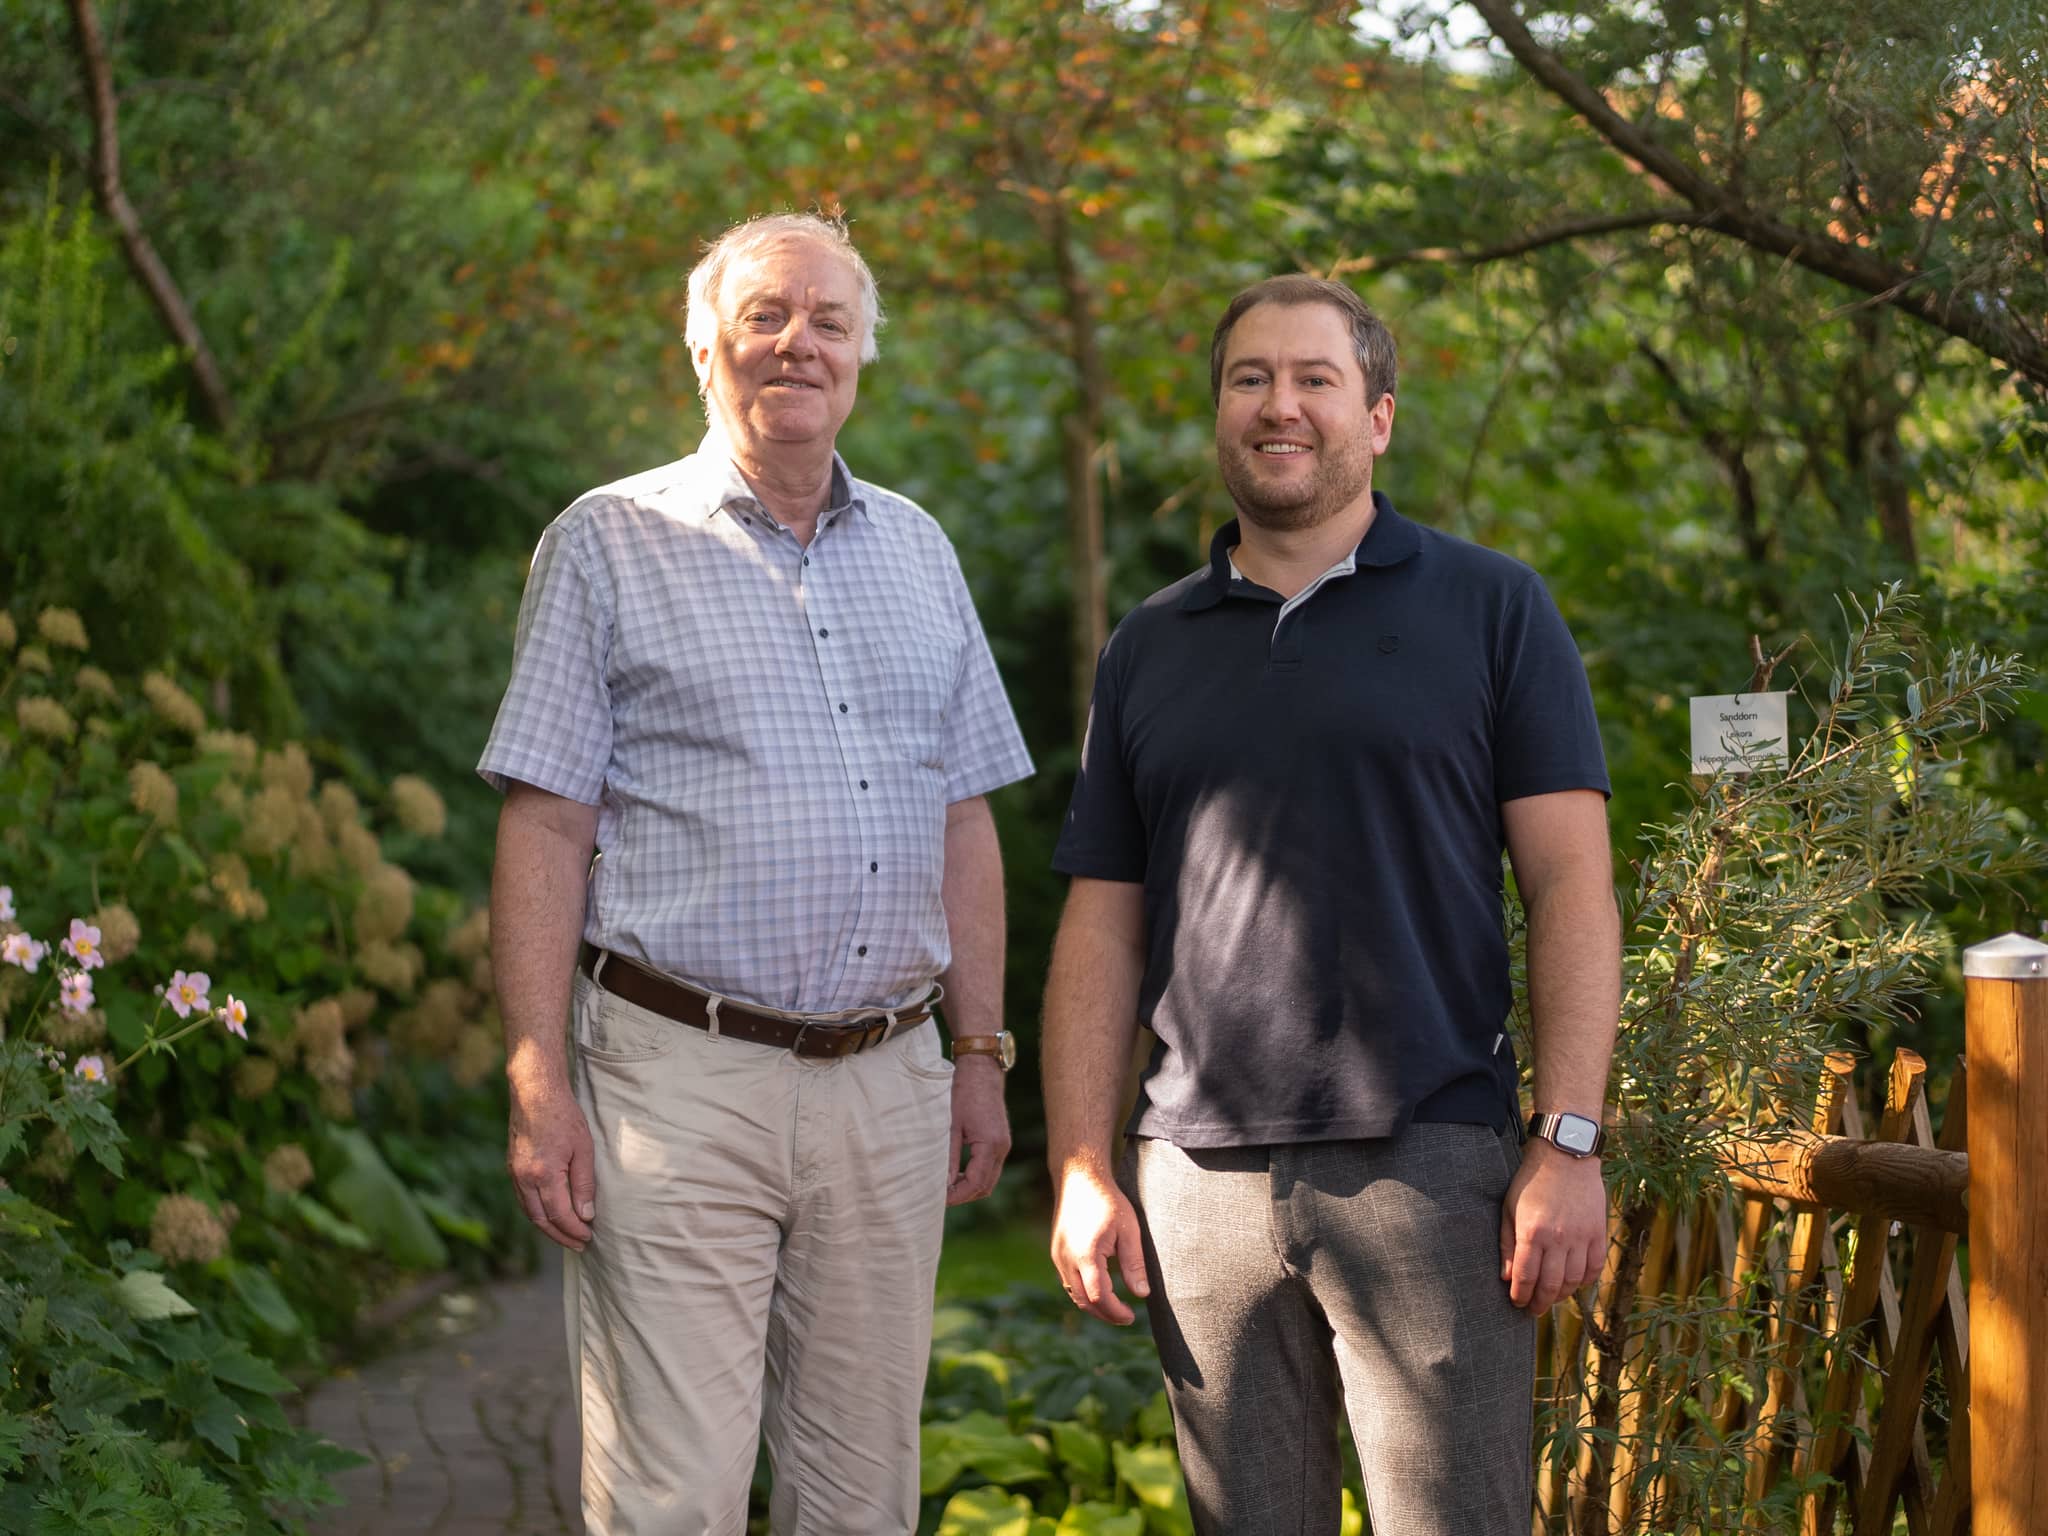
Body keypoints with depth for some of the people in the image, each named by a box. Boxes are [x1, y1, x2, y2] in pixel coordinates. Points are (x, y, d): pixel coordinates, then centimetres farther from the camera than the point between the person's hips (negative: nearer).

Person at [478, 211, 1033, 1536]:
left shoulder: (917, 553, 16)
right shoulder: (611, 544, 2)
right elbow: (546, 830, -3)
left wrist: (981, 1052, 13)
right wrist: (540, 1082, -10)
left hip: (886, 1084, 5)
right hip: (680, 1080, -4)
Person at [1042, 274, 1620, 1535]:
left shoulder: (1490, 607, 5)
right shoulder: (1151, 648, 15)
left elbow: (1570, 881, -1)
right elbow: (1102, 925, 14)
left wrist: (1571, 1143, -10)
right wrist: (1083, 1166, 4)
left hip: (1431, 1161, -3)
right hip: (1201, 1180, 3)